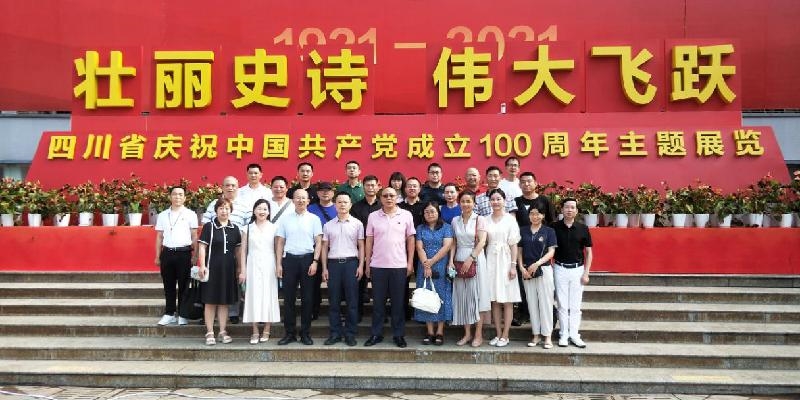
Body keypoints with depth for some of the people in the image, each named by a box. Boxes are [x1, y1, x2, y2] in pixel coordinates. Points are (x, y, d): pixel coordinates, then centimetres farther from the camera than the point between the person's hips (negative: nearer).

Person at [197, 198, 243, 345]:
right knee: (210, 301, 2)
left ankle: (223, 332, 17)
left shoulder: (234, 228, 8)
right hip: (212, 267, -4)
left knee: (225, 301, 9)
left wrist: (239, 268, 10)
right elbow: (202, 246, -6)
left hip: (228, 269, 4)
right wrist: (202, 266, -13)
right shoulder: (209, 226, -3)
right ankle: (209, 333, 8)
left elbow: (238, 250, 11)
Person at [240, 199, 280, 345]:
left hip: (269, 266, 0)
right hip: (253, 265, 0)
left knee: (269, 296, 0)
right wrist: (243, 270, 2)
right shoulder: (248, 228, 7)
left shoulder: (274, 228, 6)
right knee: (254, 296, -2)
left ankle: (266, 331, 7)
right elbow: (244, 250, 7)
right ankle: (255, 332, 4)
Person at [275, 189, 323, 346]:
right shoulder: (285, 219, 8)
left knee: (307, 298, 3)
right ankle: (289, 333, 12)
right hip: (289, 259, 1)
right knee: (288, 298, 3)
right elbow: (280, 242, 8)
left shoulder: (314, 219, 4)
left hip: (307, 259, -1)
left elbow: (318, 242, 1)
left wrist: (315, 262, -9)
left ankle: (305, 333, 12)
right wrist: (279, 264, 2)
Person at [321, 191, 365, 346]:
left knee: (352, 300, 0)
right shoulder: (328, 225, 10)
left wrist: (361, 265, -4)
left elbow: (361, 246, 5)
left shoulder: (357, 223, 5)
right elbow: (325, 247, 11)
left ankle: (350, 333, 8)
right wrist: (324, 268, 4)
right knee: (334, 301, 4)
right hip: (333, 263, 2)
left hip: (351, 263, -2)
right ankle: (335, 333, 12)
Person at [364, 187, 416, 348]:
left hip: (399, 265, -1)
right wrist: (367, 263, 4)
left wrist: (410, 263, -1)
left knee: (398, 302, 6)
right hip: (377, 266, 1)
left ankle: (399, 335, 15)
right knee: (378, 302, 7)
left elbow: (410, 239, 4)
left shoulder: (406, 215, 2)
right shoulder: (373, 216, 4)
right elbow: (369, 241, 6)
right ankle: (376, 334, 17)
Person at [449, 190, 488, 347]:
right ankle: (467, 333, 13)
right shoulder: (455, 220, 10)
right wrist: (451, 260, -1)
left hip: (475, 259, -4)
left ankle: (478, 334, 5)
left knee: (477, 295, -2)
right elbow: (454, 243, 10)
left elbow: (482, 242, -10)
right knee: (462, 297, 4)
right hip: (459, 261, 4)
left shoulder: (480, 219, -1)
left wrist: (470, 258, -17)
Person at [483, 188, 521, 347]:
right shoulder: (486, 220, 8)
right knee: (494, 301, 5)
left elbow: (514, 244, -3)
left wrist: (513, 265, -9)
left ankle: (505, 335, 6)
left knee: (507, 301, 1)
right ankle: (498, 334, 13)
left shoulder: (510, 219, -2)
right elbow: (483, 243, 11)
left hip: (505, 261, -3)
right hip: (490, 261, 3)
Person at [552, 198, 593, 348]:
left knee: (575, 305, 6)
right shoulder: (555, 227, -2)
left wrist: (586, 273, -2)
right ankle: (564, 335, 13)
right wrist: (550, 268, -4)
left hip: (577, 269, 1)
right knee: (562, 305, 5)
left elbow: (588, 252, 4)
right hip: (560, 269, 0)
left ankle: (574, 335, 14)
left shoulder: (582, 229, -1)